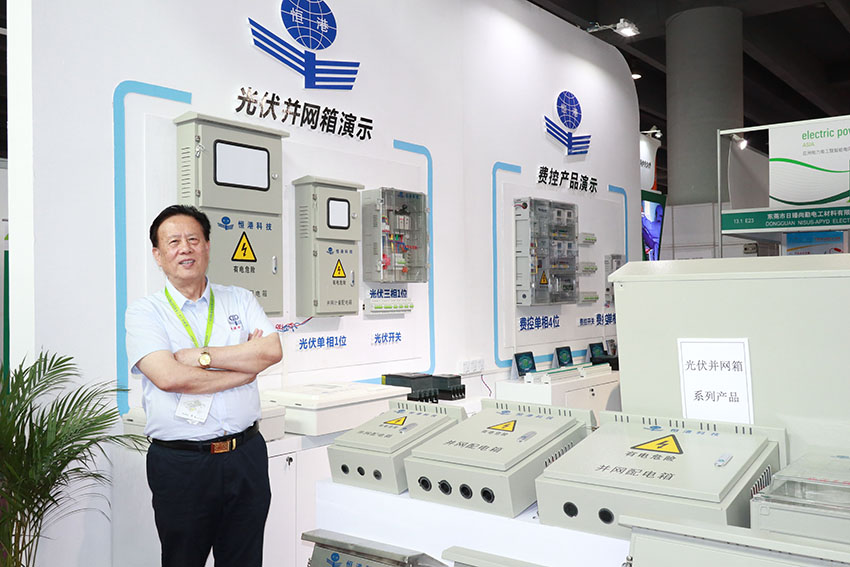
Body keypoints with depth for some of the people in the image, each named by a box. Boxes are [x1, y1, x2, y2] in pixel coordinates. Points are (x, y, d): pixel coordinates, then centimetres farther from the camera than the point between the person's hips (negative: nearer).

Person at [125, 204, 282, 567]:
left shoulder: (240, 300, 8)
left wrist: (200, 356, -13)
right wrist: (244, 367, -10)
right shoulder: (145, 312, -2)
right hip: (180, 464, -2)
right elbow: (169, 377, -17)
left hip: (246, 455, 3)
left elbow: (271, 351, -9)